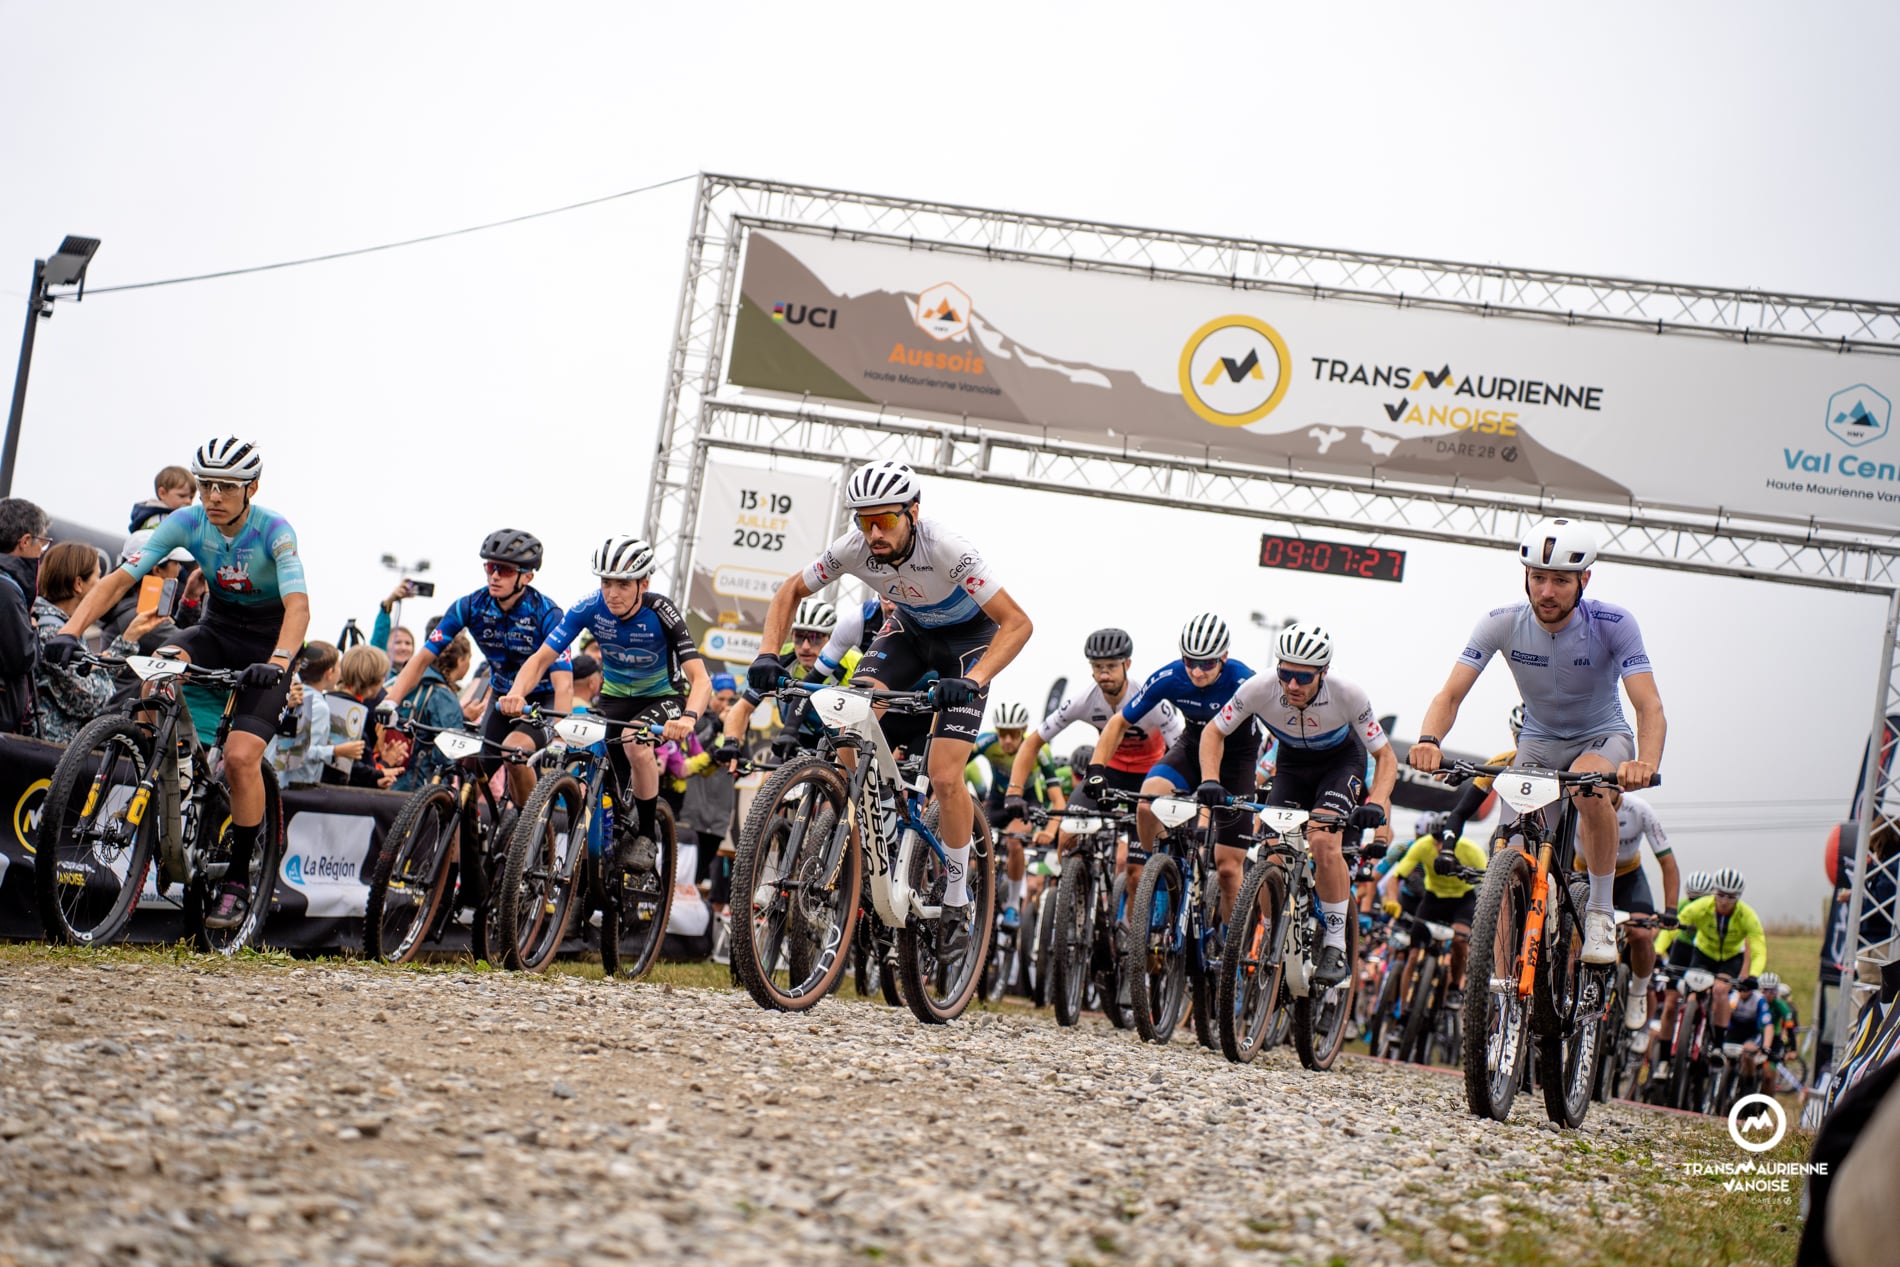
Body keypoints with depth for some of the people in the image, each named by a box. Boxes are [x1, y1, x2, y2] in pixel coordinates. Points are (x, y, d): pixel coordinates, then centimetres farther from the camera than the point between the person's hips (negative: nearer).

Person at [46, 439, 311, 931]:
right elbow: (120, 578, -18)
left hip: (267, 645, -4)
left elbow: (297, 604, -35)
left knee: (241, 757, -20)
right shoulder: (187, 523, -12)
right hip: (217, 629, 4)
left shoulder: (274, 531, -22)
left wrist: (278, 661, -53)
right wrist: (70, 630, -33)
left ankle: (238, 881, -6)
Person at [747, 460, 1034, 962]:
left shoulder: (948, 549, -36)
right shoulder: (854, 548, -24)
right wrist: (768, 655, -23)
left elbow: (1017, 623, -36)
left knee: (943, 776, -17)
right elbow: (791, 591, -7)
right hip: (909, 627, 5)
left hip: (969, 637, -5)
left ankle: (957, 903, 1)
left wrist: (971, 682, -50)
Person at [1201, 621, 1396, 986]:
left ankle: (1335, 947, -16)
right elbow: (1214, 733, -13)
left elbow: (1385, 756, -21)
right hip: (1293, 763, 2)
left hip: (1342, 761, -2)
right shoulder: (1259, 689, -29)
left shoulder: (1348, 696, -32)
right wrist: (1210, 780, -30)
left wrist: (1376, 804, -38)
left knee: (1323, 840, -28)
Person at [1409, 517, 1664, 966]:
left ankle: (1601, 912, -18)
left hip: (1602, 738, -2)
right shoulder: (1503, 624, -18)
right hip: (1539, 740, 2)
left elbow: (1650, 708, -31)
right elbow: (1451, 694, -22)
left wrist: (1646, 763, -53)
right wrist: (1429, 740, -44)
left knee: (1589, 788, -37)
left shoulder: (1613, 624, -24)